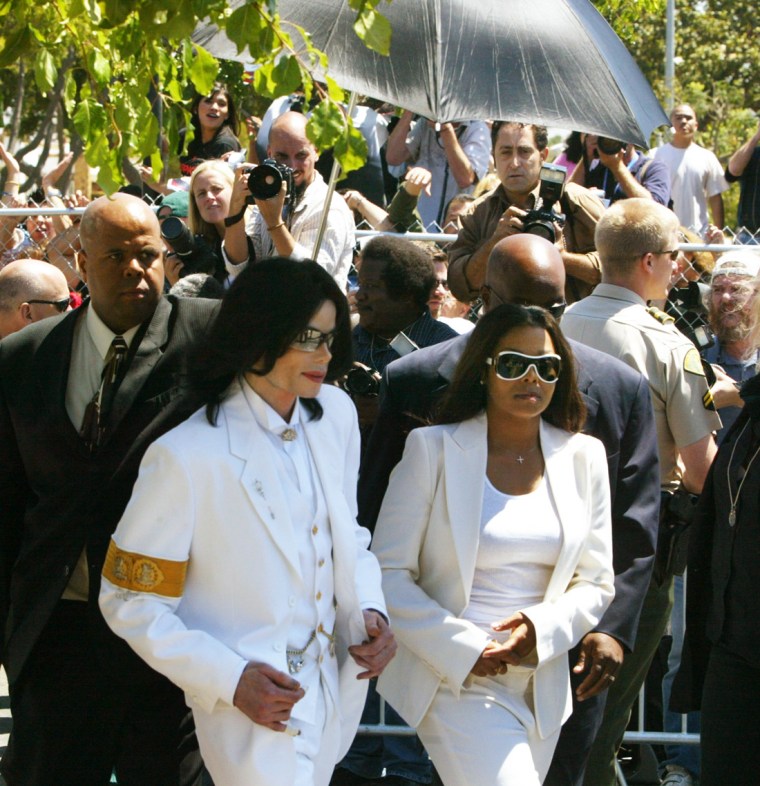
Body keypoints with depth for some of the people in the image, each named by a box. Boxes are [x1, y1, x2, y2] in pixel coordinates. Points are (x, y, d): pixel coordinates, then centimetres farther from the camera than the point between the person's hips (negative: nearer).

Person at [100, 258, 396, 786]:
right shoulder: (187, 458, -19)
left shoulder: (336, 414, 2)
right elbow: (131, 600, -13)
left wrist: (369, 610, -2)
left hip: (337, 695, 6)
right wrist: (230, 681, -20)